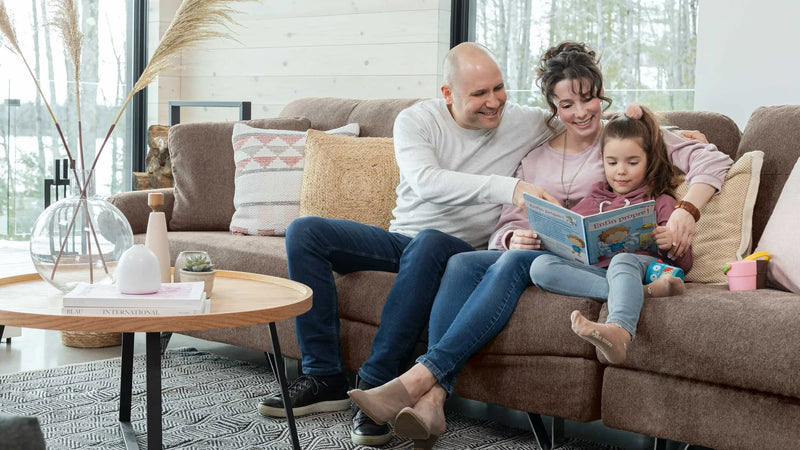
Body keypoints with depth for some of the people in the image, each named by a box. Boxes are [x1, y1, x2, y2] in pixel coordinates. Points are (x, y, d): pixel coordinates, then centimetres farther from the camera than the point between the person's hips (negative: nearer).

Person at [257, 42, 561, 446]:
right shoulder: (416, 120, -4)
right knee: (304, 232, -14)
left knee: (429, 243, -39)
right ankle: (324, 377, -15)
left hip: (461, 248, -3)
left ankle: (376, 385, -34)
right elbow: (425, 182, -23)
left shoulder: (524, 123, 0)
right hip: (401, 236, 3)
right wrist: (506, 188, -35)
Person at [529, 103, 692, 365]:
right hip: (595, 270, 3)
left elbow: (684, 264, 14)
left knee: (622, 261, -39)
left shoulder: (660, 202, 22)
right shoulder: (590, 202, 31)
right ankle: (645, 292, -36)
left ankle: (618, 332, -70)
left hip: (641, 263, -3)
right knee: (541, 266, -27)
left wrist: (672, 243, -10)